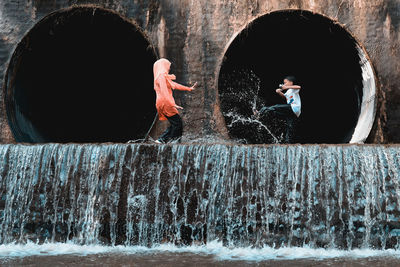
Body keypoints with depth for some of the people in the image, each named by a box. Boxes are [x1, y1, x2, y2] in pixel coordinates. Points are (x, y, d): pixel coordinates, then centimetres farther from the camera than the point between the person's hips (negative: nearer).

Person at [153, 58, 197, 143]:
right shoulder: (161, 77, -12)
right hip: (165, 104, -10)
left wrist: (189, 88, 33)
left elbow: (174, 85, 28)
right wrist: (173, 104, -25)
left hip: (165, 104, 10)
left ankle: (161, 139, 6)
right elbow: (164, 93, -21)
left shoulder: (165, 77, 19)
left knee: (175, 124, 10)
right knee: (177, 123, -7)